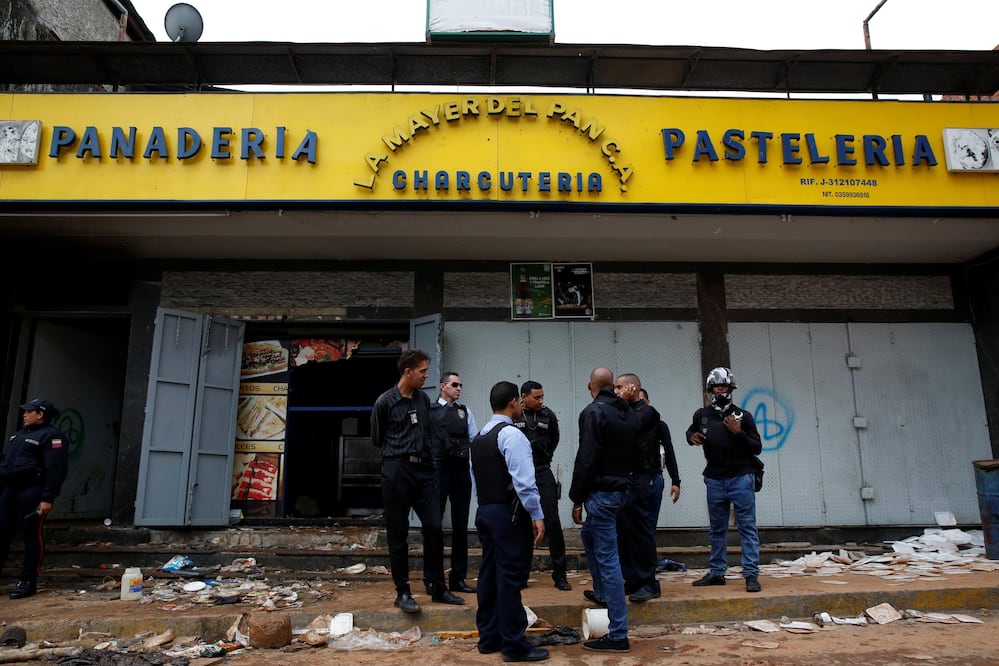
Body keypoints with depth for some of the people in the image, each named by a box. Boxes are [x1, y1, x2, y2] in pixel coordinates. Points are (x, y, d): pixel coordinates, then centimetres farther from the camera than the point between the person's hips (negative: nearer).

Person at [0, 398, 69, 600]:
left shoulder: (51, 437, -9)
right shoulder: (19, 434, 20)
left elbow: (56, 470, -16)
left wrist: (47, 499, -22)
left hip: (32, 491, -8)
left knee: (33, 536, -2)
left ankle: (28, 581, 5)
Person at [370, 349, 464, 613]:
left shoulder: (424, 399, 10)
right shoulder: (385, 401, -5)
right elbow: (377, 438, 5)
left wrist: (434, 458, 5)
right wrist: (400, 453, 8)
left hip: (425, 469, 5)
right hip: (397, 471, -4)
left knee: (434, 527, 5)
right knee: (398, 532, 3)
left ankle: (438, 588, 17)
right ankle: (402, 592, 14)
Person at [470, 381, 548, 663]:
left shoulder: (479, 437, 14)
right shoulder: (511, 434, -14)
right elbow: (524, 481, -20)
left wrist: (486, 504, 19)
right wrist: (537, 516, -17)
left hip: (485, 511, 9)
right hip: (508, 513, -9)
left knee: (489, 574, 13)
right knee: (510, 577, -4)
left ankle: (488, 637, 20)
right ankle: (514, 644, 2)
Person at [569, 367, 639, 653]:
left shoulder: (594, 412, -15)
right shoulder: (629, 413, 9)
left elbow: (586, 459, -19)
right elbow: (632, 453, 13)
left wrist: (577, 499, -13)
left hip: (601, 492, -9)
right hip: (621, 488, 9)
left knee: (608, 559, -6)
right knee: (589, 535, 30)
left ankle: (618, 635, -2)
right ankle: (601, 593, 43)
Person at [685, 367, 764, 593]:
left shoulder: (743, 416, -4)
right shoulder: (702, 415, 3)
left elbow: (757, 448, -3)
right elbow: (691, 431, 23)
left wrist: (738, 432, -18)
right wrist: (692, 437, 0)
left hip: (741, 478, -3)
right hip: (715, 480, 3)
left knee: (747, 526, -4)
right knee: (717, 529, 11)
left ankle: (751, 574, 0)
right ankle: (717, 572, 20)